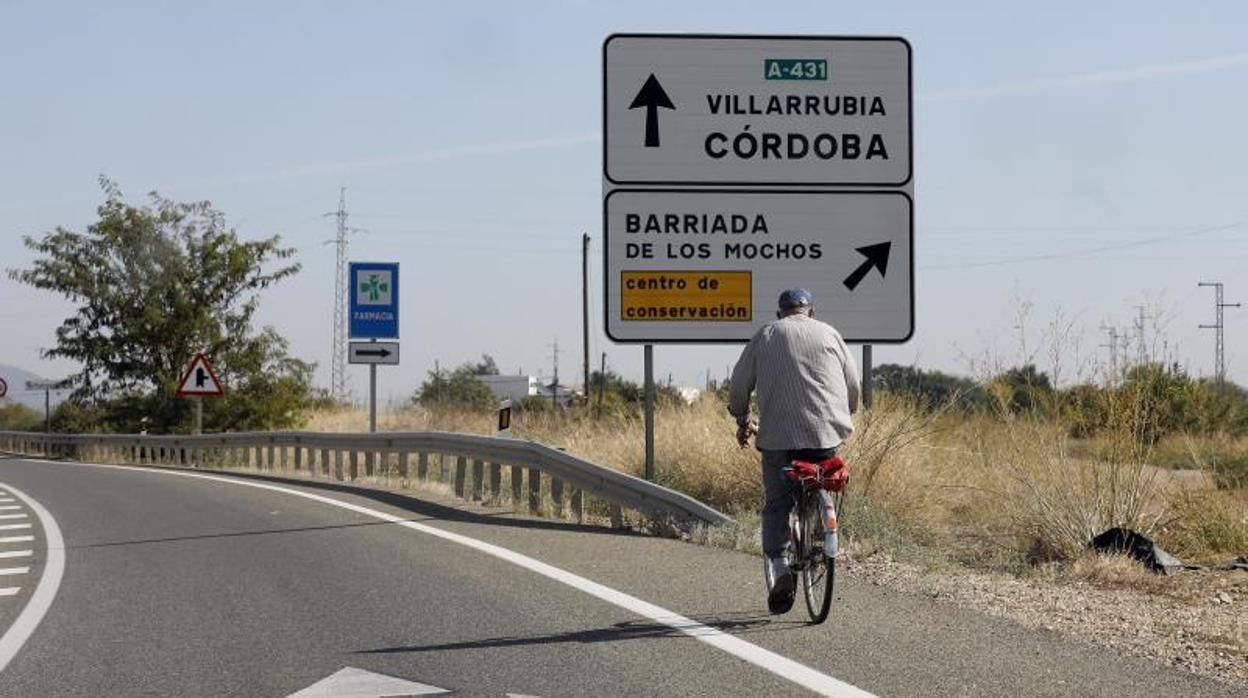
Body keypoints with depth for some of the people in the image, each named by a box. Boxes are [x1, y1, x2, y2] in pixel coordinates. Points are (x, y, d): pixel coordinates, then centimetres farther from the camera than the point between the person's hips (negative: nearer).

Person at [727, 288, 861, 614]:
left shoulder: (764, 336, 10)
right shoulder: (828, 333, 12)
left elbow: (739, 385, 10)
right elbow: (854, 385, 13)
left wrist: (742, 420, 25)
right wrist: (845, 417, 30)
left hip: (778, 434, -1)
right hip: (827, 432, 1)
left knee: (777, 504, 5)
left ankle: (778, 564, -10)